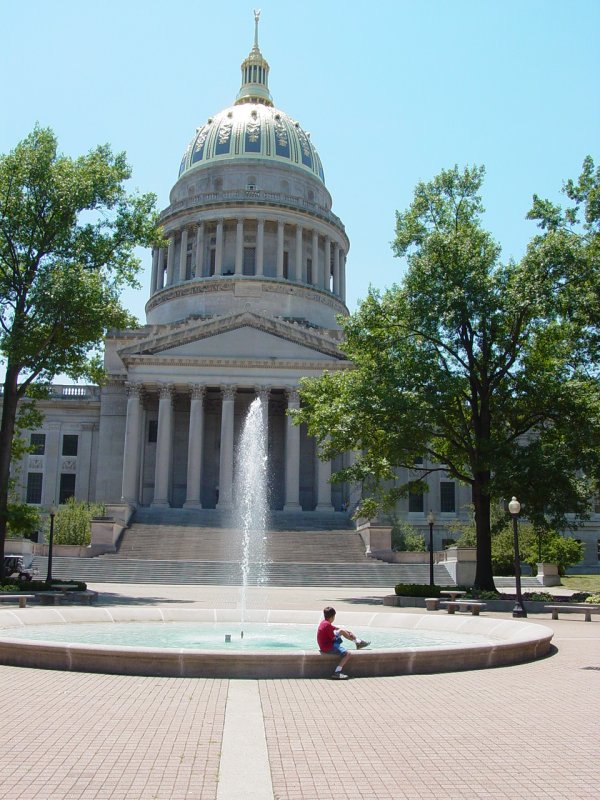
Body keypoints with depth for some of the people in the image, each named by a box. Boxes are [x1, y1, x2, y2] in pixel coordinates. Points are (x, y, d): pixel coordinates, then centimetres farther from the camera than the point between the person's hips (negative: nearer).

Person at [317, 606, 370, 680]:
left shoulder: (324, 622, 8)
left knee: (342, 631, 19)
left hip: (326, 643, 10)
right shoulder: (327, 625, -22)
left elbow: (335, 628, 18)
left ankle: (358, 641, 29)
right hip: (328, 647, -10)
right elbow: (333, 638, -19)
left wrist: (347, 631, 15)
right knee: (347, 654, -17)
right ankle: (337, 673, -20)